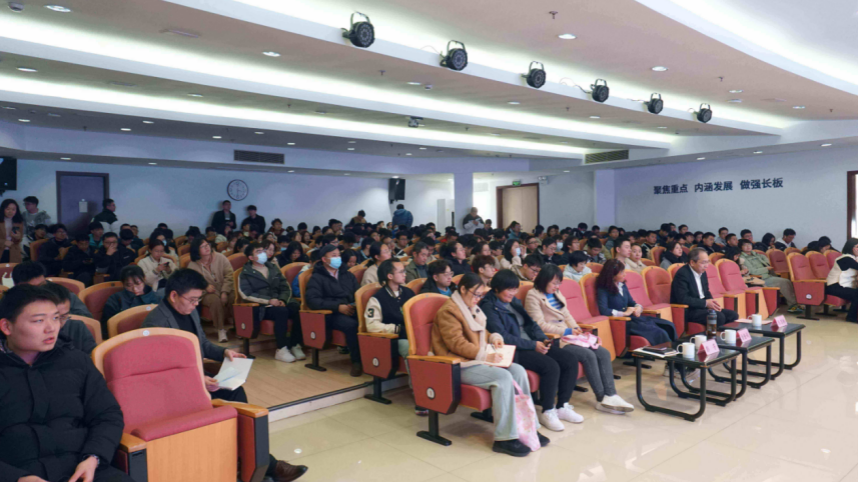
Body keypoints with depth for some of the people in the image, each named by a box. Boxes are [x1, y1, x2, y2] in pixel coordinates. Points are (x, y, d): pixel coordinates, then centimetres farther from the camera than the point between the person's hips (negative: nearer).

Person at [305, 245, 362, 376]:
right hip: (331, 314, -4)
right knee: (351, 324, -36)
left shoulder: (348, 275, 25)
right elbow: (312, 300, -7)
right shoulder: (317, 278, 8)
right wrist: (338, 307, -17)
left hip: (351, 310, 4)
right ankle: (356, 361, -23)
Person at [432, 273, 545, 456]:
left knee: (518, 370, -11)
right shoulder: (448, 311, -11)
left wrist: (493, 337, 8)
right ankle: (504, 438, -23)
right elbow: (457, 343, -19)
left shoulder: (472, 308, 19)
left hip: (478, 359, 9)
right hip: (461, 366, -9)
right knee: (503, 377, -28)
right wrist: (485, 355, -23)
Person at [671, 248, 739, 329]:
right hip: (687, 311, -9)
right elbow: (682, 299, -25)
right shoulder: (682, 274, -17)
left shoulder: (702, 272, 10)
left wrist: (712, 303, -2)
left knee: (733, 315, -3)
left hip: (702, 307, 9)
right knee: (719, 317, -27)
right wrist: (705, 303, -19)